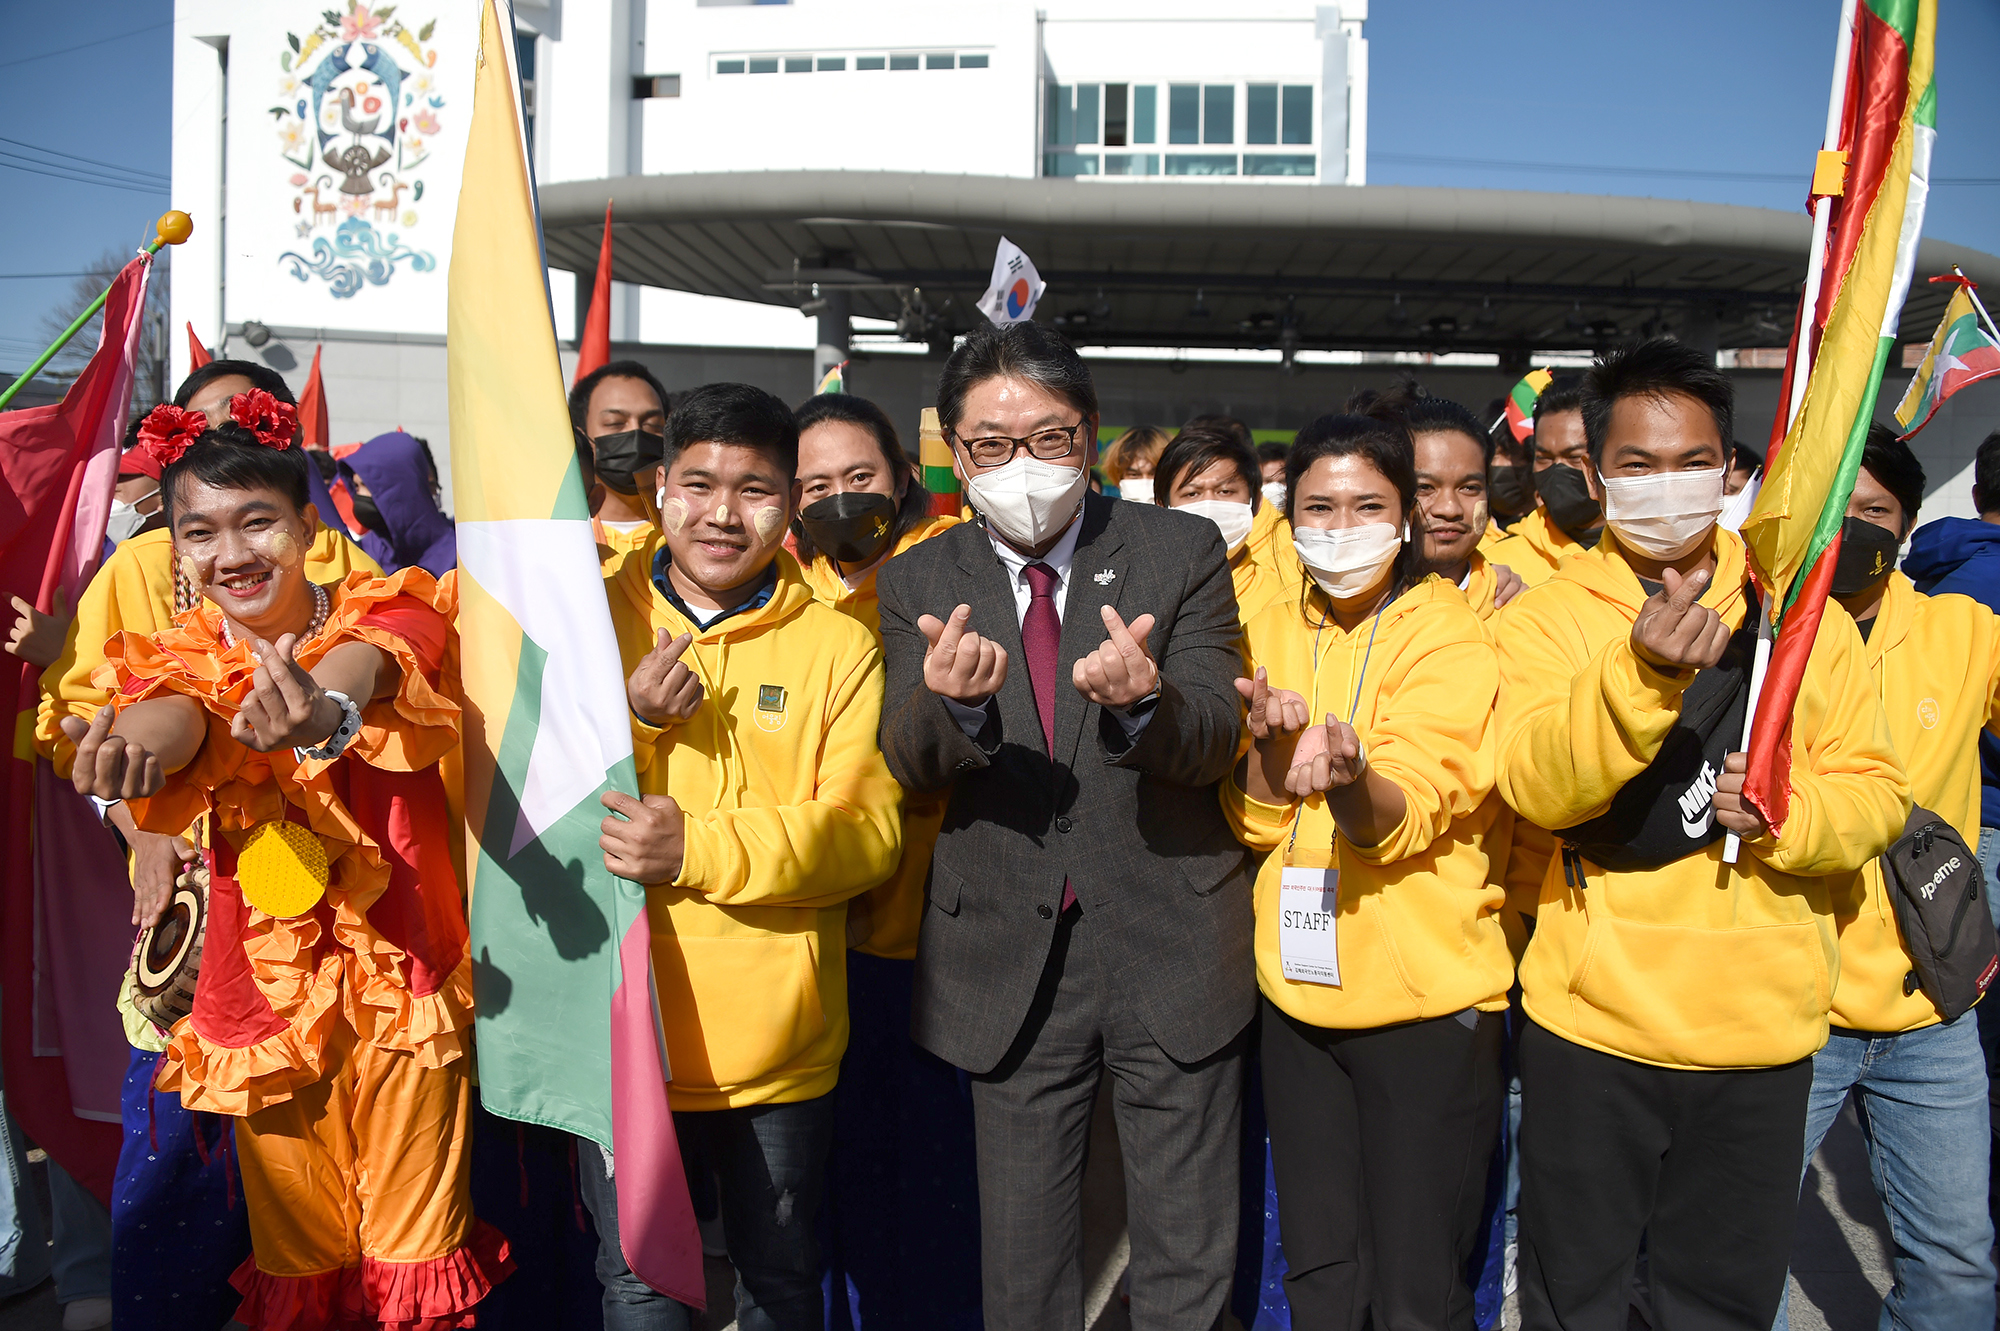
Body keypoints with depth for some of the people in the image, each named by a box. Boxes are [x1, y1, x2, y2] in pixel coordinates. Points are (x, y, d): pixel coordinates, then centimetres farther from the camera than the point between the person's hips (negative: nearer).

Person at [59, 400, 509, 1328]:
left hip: (403, 982, -2)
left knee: (415, 1247, 9)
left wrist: (324, 710, -55)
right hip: (267, 995, 2)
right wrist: (135, 746, -50)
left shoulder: (388, 616, -6)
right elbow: (174, 710, -24)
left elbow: (361, 667, -30)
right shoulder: (185, 659, 0)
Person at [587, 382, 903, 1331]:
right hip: (624, 1028, 0)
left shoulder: (838, 647, -3)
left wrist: (700, 848, -23)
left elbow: (866, 828, -11)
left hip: (780, 1043, 0)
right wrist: (629, 722, -16)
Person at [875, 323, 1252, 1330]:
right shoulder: (917, 585, 1)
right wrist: (952, 701, -32)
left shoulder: (1182, 552, -2)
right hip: (1007, 955, 1)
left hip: (1171, 943, -1)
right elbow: (908, 764, -9)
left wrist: (1144, 701, -34)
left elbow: (1214, 738, -11)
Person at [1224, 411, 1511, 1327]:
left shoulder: (1448, 635, -9)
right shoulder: (1271, 631, 5)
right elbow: (1256, 823, 1)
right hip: (1299, 992, 5)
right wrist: (1268, 744, -19)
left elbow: (1408, 820, -21)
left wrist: (1349, 780, -43)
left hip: (1426, 997, -4)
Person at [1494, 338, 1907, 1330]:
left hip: (1760, 1024, 2)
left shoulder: (1801, 612, 4)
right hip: (1591, 1018, -2)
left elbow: (1876, 790, 4)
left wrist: (1788, 818, -17)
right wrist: (1641, 674, -35)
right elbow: (1537, 785, -19)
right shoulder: (1548, 615, -3)